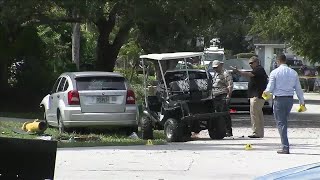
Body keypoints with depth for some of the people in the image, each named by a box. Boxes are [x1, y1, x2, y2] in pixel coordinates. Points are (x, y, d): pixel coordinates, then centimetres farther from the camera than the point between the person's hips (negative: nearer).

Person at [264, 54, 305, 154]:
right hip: (290, 99, 4)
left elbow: (270, 89, -6)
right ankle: (285, 145, 22)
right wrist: (302, 101, 14)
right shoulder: (293, 73, 5)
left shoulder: (274, 72, -7)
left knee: (281, 123, -1)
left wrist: (266, 92, 16)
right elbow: (298, 89, 7)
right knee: (284, 121, 20)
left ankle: (285, 147, -8)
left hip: (279, 99, -4)